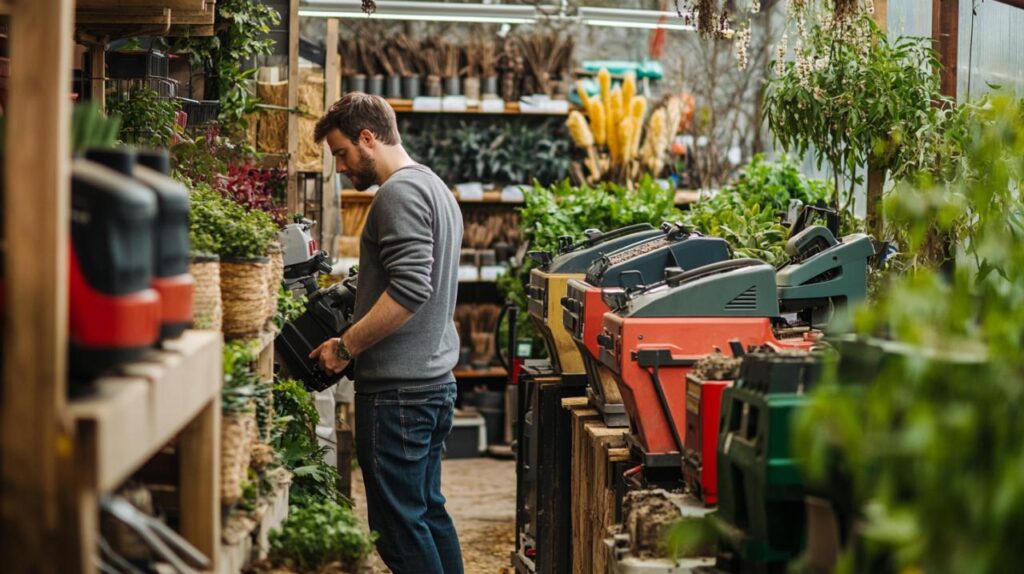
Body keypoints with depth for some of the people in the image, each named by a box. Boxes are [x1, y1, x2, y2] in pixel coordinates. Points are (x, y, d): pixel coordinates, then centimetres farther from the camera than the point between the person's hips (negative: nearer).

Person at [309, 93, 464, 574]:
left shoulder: (399, 194, -14)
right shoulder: (434, 187, 17)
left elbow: (410, 289, -24)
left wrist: (346, 346, -16)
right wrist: (356, 338, 16)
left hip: (397, 389, -10)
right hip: (435, 379, 10)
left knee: (399, 524, -5)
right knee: (428, 511, 16)